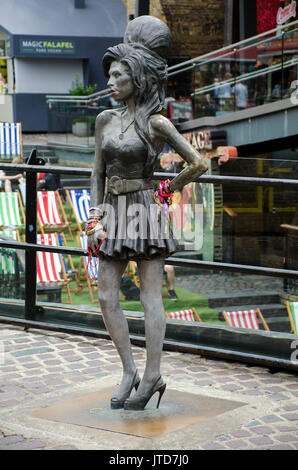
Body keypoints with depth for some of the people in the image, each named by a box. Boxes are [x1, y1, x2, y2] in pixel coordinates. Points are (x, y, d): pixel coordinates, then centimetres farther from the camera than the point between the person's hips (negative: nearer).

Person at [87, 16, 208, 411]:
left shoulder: (156, 123, -9)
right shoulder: (106, 119, 8)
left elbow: (198, 164, -8)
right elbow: (97, 173, 10)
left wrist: (168, 190, 4)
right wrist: (95, 220, 2)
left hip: (145, 213, -6)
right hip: (113, 212, 6)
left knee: (150, 297, 0)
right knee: (106, 297, 3)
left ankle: (152, 376, 8)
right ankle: (129, 371, 15)